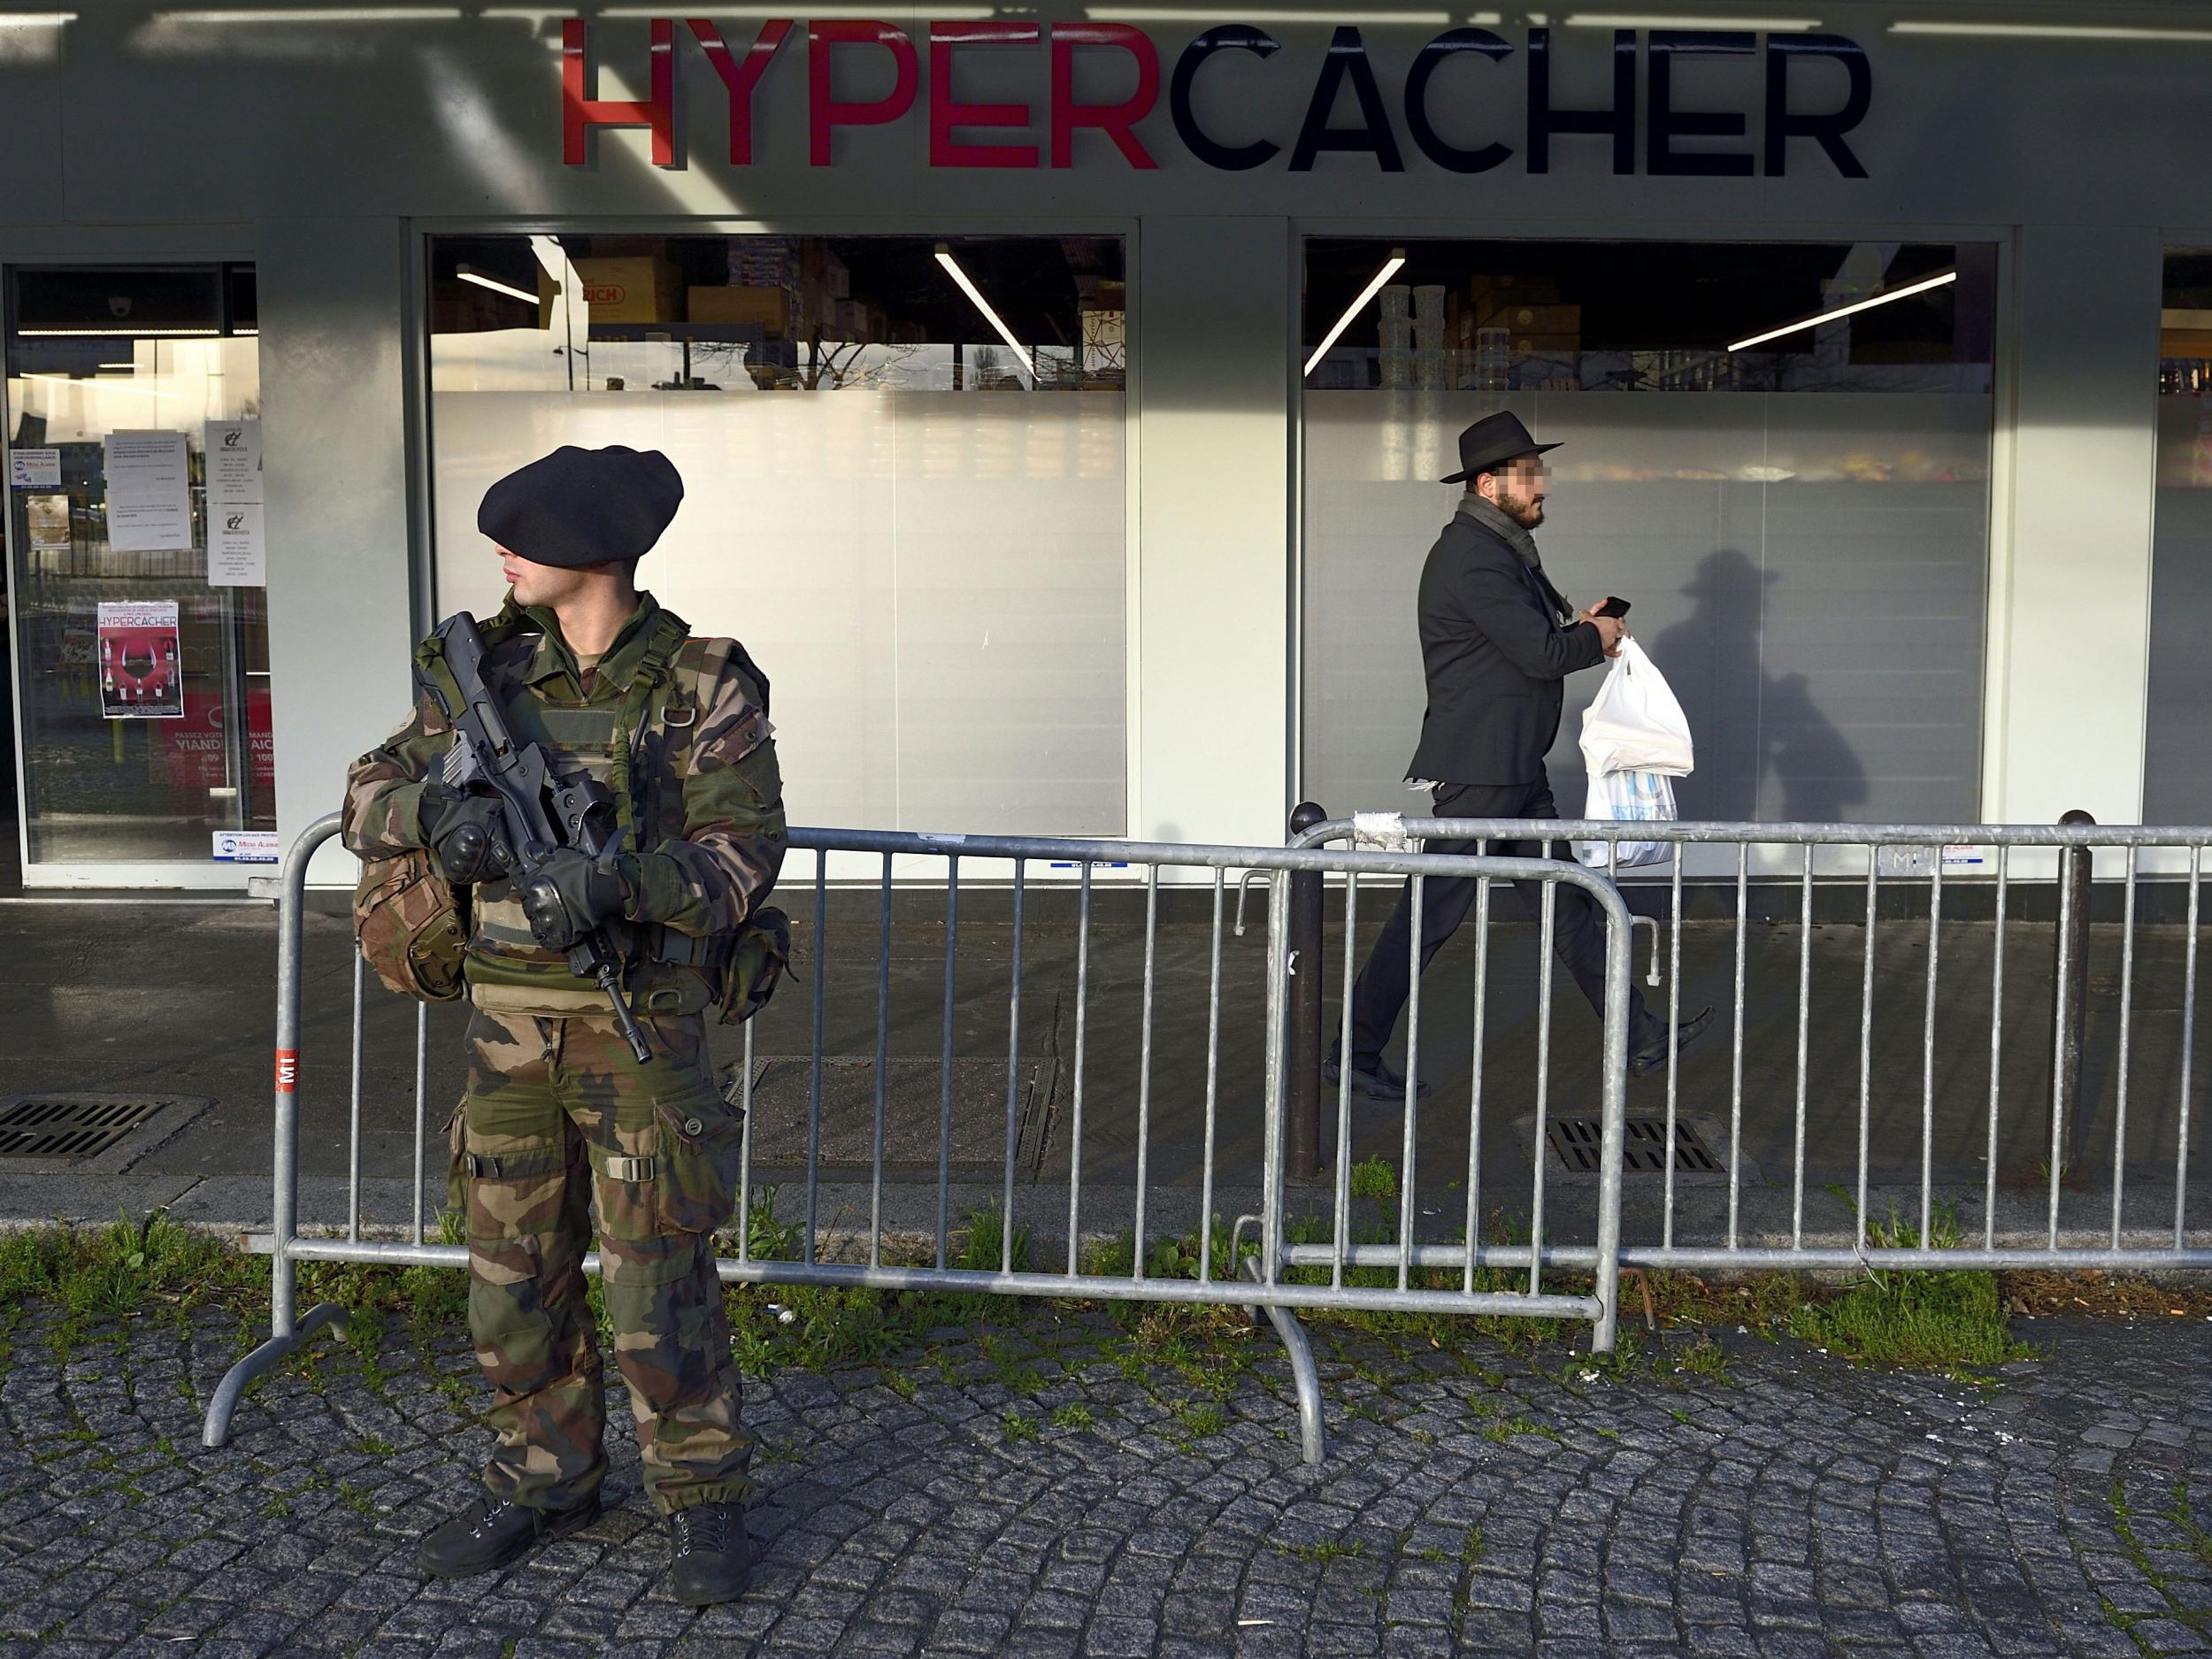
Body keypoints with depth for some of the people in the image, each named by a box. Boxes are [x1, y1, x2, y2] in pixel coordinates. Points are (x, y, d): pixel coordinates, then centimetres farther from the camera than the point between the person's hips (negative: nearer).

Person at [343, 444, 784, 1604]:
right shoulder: (489, 673, 5)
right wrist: (434, 809, -18)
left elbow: (743, 854, -16)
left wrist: (621, 882, -33)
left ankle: (701, 1499, 18)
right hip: (506, 1022, 5)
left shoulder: (702, 689, -9)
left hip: (641, 1027, -5)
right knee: (514, 1270, 12)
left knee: (658, 1280, -1)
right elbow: (368, 799, 6)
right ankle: (543, 1481, 30)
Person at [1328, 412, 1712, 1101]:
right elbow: (1542, 654, -21)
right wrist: (1597, 637, -3)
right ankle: (1355, 1052, 7)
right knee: (1433, 911, -3)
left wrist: (1576, 629, 5)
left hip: (1515, 770, 10)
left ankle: (1640, 1039, 21)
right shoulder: (1472, 558, -18)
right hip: (1478, 767, -10)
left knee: (1567, 904, 14)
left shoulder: (1503, 549, 15)